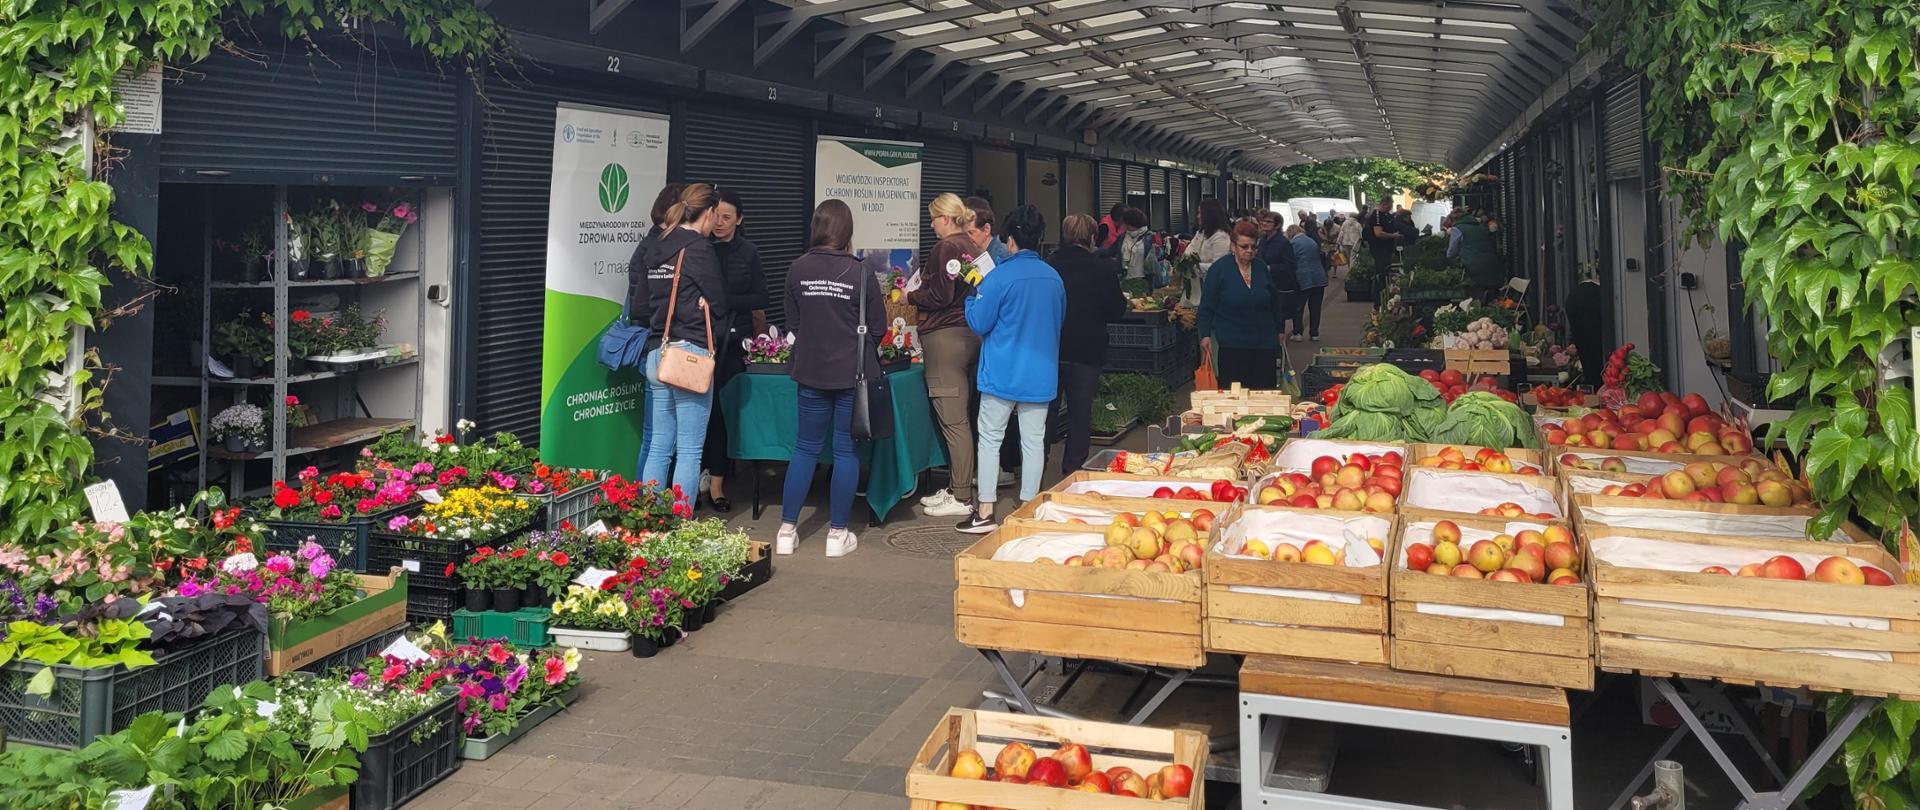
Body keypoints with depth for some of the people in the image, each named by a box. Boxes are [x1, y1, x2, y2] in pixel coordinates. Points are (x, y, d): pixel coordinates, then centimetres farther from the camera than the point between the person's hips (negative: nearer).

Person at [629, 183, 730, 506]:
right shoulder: (700, 249, -9)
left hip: (656, 354, 7)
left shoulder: (650, 247, 11)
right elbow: (719, 304, -1)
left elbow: (637, 306, 12)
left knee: (657, 446, 12)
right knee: (689, 450, -1)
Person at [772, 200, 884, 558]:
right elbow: (878, 328, -3)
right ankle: (837, 534, 13)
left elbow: (793, 320, 5)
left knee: (806, 448, 13)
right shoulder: (861, 273, -12)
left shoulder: (798, 269, -6)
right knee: (846, 451, 7)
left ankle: (787, 530, 16)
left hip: (810, 371, 3)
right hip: (853, 373, -3)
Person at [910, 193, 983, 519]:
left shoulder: (945, 248, -13)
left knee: (953, 421, -5)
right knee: (961, 418, 14)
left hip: (945, 337, -10)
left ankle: (962, 498, -1)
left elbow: (939, 296, -17)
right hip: (969, 336, 10)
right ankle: (956, 488, 22)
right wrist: (921, 292, 20)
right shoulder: (972, 247, 14)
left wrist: (911, 296, 1)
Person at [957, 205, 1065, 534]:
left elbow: (979, 324, -8)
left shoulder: (999, 277, -14)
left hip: (1002, 373, -4)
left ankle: (985, 512, 6)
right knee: (1033, 441, 9)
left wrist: (972, 295, 8)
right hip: (1041, 374, 4)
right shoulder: (1054, 278, 3)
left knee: (990, 439, 5)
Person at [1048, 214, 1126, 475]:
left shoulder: (1048, 265, -5)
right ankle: (1073, 470, 11)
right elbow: (1117, 311, -3)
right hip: (1087, 352, -2)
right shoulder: (1103, 269, -11)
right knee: (1080, 414, 9)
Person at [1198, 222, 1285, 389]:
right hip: (1231, 342, -4)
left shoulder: (1262, 267, 7)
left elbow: (1274, 300, 18)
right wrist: (1205, 334, -8)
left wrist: (1278, 330, 20)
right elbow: (1207, 305, -3)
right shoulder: (1219, 268, -4)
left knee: (1264, 390, 3)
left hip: (1264, 341, 4)